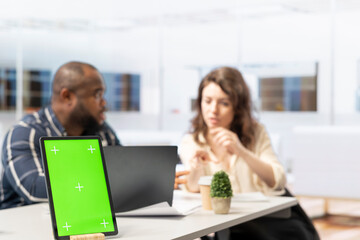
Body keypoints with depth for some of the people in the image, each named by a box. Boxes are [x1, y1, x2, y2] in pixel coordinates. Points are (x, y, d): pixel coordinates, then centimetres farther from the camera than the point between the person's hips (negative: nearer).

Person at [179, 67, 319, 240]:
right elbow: (192, 193, -9)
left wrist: (241, 151, -20)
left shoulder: (256, 133, 9)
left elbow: (278, 182, -5)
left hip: (265, 218, 2)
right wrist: (195, 169, -31)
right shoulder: (190, 143, 6)